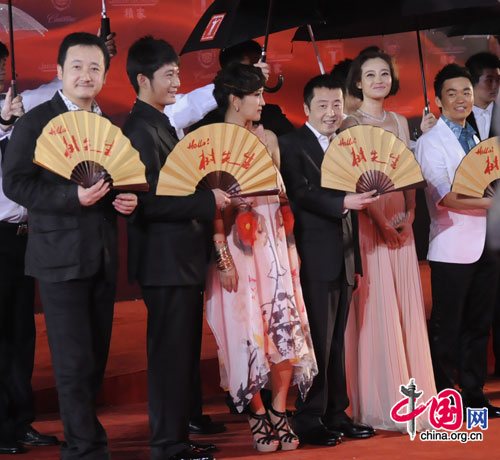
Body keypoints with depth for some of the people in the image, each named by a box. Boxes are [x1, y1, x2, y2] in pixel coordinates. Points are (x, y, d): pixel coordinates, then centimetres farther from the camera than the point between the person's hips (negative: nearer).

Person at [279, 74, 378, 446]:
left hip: (344, 257, 7)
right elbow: (301, 193, -17)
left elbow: (353, 196, 18)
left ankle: (336, 414, 19)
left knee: (337, 340, 12)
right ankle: (309, 419, 3)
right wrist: (343, 203, -27)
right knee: (317, 340, -4)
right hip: (315, 257, -7)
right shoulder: (292, 144, -5)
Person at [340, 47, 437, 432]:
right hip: (368, 222, -5)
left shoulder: (399, 121, 14)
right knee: (375, 309, -5)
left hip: (400, 223, 6)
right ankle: (379, 403, 0)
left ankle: (410, 397, 12)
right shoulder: (350, 125, -3)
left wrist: (410, 211, -3)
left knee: (407, 308, 5)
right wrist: (380, 221, -16)